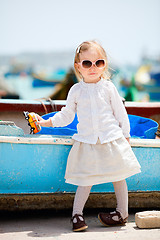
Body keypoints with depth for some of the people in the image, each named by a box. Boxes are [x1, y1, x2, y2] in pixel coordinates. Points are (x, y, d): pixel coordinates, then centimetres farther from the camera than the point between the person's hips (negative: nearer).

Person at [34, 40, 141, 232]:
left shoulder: (108, 87, 2)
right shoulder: (76, 90, 4)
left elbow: (120, 113, 8)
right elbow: (66, 115, 13)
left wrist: (125, 135, 9)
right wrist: (47, 122, 5)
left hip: (112, 139, 0)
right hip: (86, 141, 0)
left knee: (118, 176, 6)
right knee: (86, 179, -4)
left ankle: (122, 212, 19)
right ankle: (77, 214, 3)